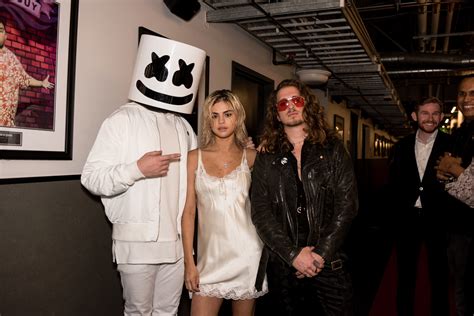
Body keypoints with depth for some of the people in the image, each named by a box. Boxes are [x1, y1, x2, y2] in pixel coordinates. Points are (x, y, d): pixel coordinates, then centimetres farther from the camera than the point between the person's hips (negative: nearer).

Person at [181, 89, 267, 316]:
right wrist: (189, 261, -2)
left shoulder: (251, 157, 2)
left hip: (247, 253, 0)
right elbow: (188, 211, 1)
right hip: (211, 254, 0)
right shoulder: (195, 158, 2)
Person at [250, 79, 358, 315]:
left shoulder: (332, 149, 3)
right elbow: (260, 211, -3)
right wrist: (293, 254, -12)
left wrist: (322, 253, -12)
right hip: (282, 264, 1)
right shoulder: (267, 157, 4)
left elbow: (347, 203, -4)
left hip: (329, 263, 0)